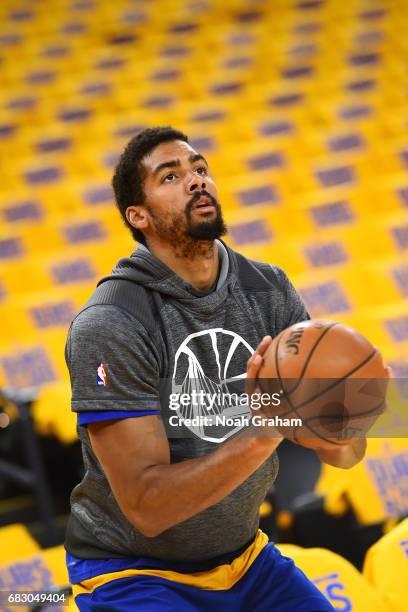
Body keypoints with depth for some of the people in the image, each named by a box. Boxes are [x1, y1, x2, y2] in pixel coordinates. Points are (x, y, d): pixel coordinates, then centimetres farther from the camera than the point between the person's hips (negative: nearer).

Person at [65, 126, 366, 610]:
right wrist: (261, 433, -38)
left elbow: (345, 454, -3)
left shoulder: (268, 290, -2)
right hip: (131, 572, -6)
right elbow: (146, 506, -26)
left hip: (244, 559, 6)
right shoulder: (108, 325, -20)